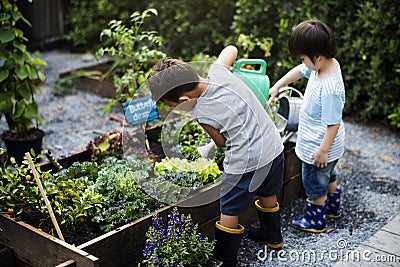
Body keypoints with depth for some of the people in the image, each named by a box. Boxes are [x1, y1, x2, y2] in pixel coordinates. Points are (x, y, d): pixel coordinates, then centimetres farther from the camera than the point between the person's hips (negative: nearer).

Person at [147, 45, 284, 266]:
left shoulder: (201, 114, -21)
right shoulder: (218, 71, -7)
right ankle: (273, 236, 53)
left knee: (229, 211, 11)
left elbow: (221, 142, -3)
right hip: (274, 146, 8)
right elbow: (231, 49, 16)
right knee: (267, 196, 30)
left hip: (247, 163, -8)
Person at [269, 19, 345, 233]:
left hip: (318, 147, -9)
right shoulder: (327, 63, -9)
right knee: (328, 177, 30)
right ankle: (333, 208, 53)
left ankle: (315, 221, 35)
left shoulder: (329, 89, -36)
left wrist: (323, 150, -22)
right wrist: (277, 86, 7)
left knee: (315, 184, 14)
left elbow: (334, 123, -30)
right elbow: (300, 71, 9)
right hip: (318, 142, 9)